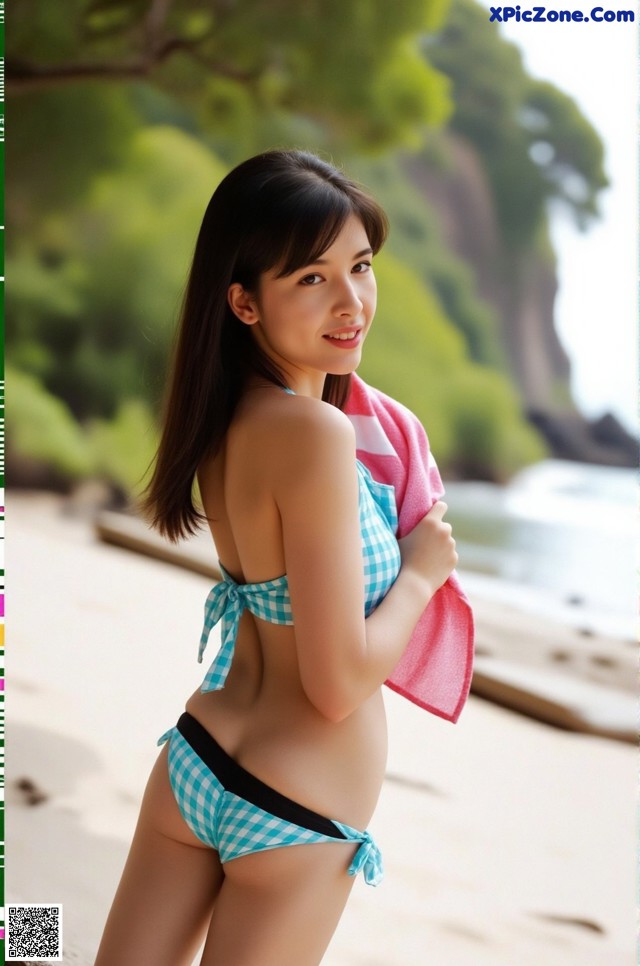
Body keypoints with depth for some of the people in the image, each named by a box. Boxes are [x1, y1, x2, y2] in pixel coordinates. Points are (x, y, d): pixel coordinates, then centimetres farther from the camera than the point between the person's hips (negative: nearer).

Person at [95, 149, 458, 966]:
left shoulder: (225, 417, -2)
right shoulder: (316, 432, -26)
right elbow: (339, 685, -24)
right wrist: (422, 570, -9)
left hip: (193, 761, 7)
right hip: (298, 813, -7)